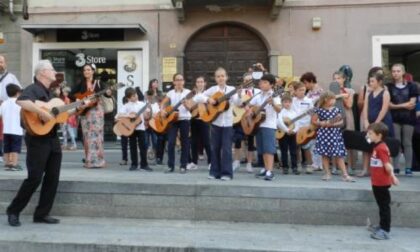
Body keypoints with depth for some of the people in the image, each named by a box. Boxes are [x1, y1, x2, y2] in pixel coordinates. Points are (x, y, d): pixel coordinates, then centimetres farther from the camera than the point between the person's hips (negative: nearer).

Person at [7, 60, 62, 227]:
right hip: (37, 139, -9)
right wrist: (41, 112, -34)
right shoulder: (33, 89, -11)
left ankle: (42, 214, 16)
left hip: (53, 139, 9)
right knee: (35, 178, -6)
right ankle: (13, 211, 13)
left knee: (53, 178, 6)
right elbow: (20, 101, -33)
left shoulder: (49, 93, 18)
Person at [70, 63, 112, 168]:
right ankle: (89, 160, 8)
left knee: (96, 134, -6)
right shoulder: (81, 84, 9)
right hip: (84, 111, 2)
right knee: (87, 135, 2)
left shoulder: (98, 83, 3)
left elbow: (105, 92, -8)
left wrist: (109, 93, -31)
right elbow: (71, 95, 6)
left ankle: (97, 160, -3)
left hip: (96, 110, -2)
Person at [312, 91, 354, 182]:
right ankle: (327, 174, 17)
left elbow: (341, 121, 8)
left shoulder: (336, 110, 4)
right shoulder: (319, 110, -3)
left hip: (335, 134, 1)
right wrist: (323, 123, -11)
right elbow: (313, 121, 2)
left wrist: (335, 124, -12)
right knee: (325, 155, 5)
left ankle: (345, 175, 2)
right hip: (324, 134, -1)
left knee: (339, 155, 0)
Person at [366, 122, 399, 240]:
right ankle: (382, 227, 31)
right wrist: (392, 177, 18)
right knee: (382, 205, 19)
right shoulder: (378, 147, 10)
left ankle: (385, 231, 7)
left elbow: (387, 165, -22)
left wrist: (393, 177, -10)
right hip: (377, 182, 10)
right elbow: (387, 165, 15)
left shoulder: (381, 148, -20)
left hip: (382, 183, -10)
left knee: (384, 206, -1)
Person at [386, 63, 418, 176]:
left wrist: (396, 105, -11)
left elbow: (412, 103, -5)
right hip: (394, 118, 1)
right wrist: (404, 105, -11)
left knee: (407, 143, 3)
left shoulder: (411, 86, 2)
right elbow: (388, 104, -2)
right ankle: (396, 167, 5)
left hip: (408, 118, 0)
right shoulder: (389, 87, 4)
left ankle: (408, 168, 8)